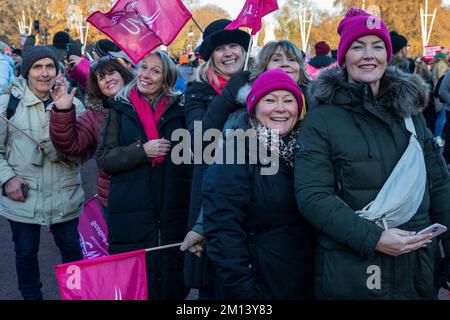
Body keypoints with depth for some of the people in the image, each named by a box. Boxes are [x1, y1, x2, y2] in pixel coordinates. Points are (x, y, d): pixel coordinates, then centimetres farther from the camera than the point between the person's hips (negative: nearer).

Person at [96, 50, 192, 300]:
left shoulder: (179, 110, 8)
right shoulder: (121, 109, 6)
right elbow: (104, 159, -1)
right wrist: (142, 151, -13)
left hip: (173, 215, 1)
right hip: (131, 216, -1)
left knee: (173, 284, 6)